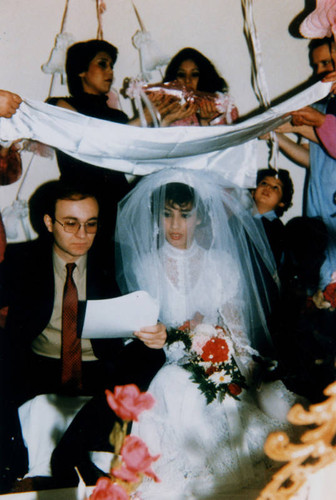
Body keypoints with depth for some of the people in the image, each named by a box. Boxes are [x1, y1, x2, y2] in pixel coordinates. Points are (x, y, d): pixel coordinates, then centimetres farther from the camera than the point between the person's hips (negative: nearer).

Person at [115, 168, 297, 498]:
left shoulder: (221, 263, 8)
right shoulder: (144, 265, 5)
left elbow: (235, 322, 9)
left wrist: (242, 365, -9)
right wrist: (176, 332, -14)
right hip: (169, 365, -1)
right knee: (178, 390, -34)